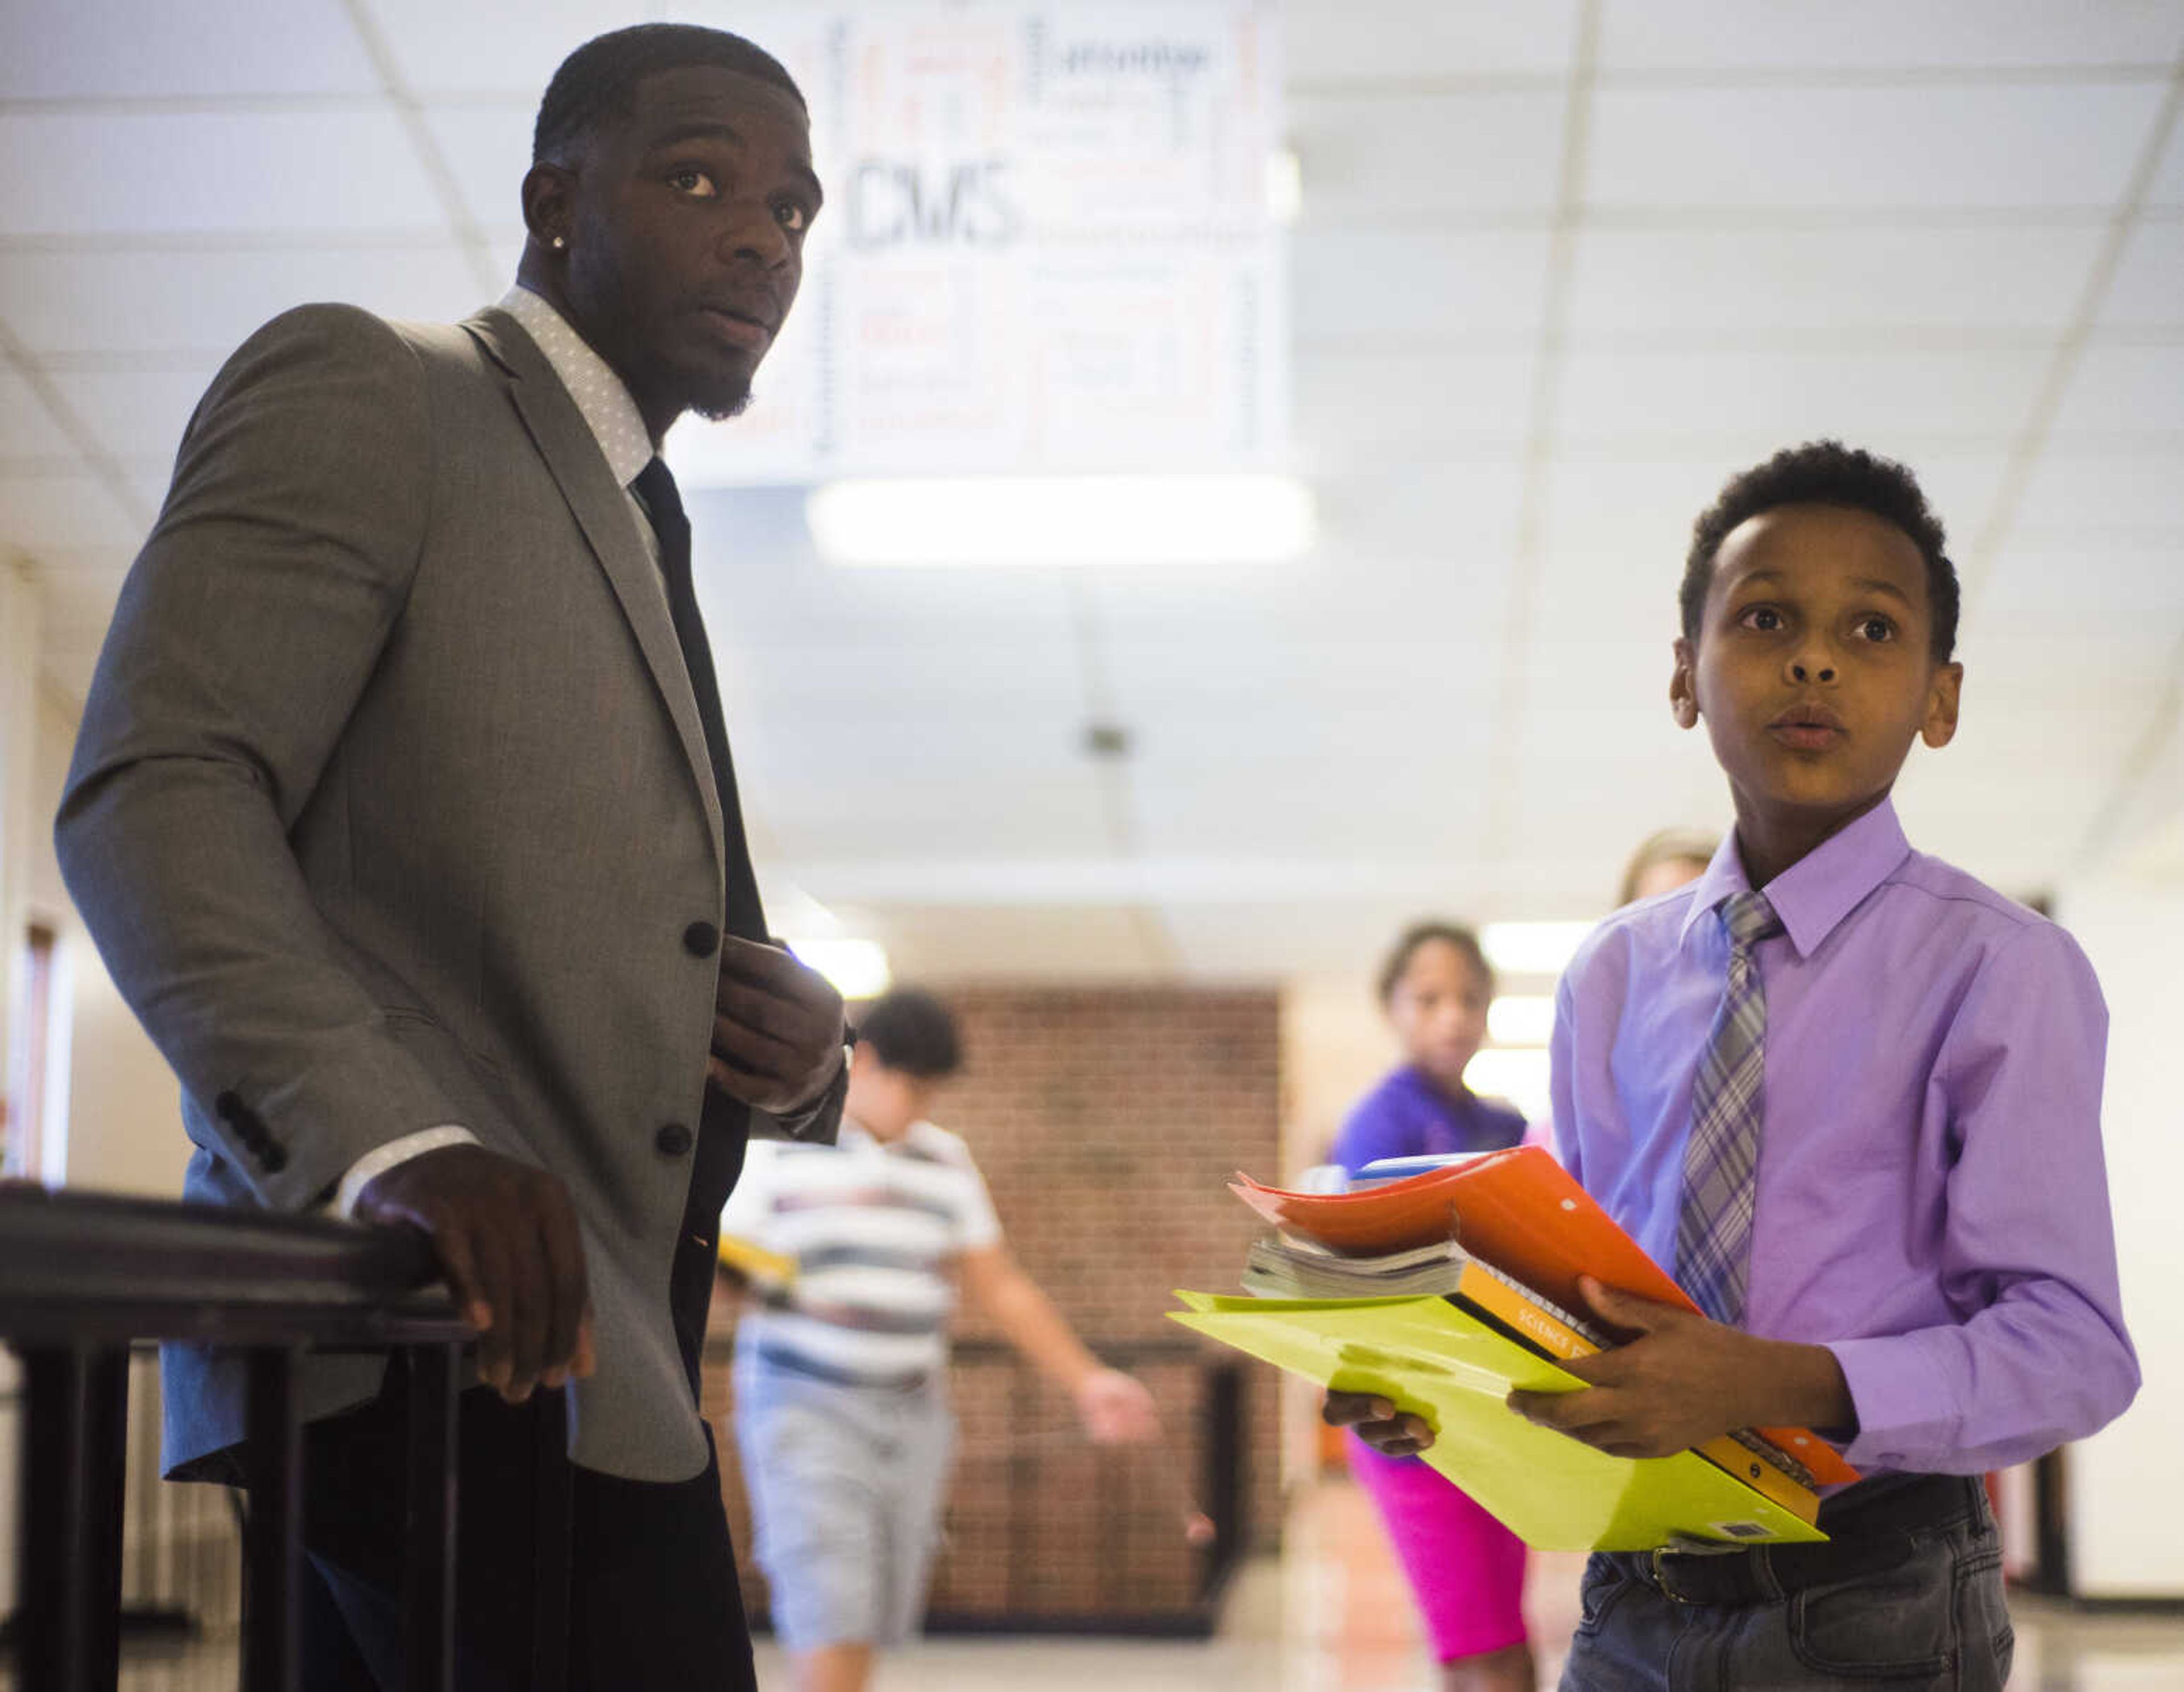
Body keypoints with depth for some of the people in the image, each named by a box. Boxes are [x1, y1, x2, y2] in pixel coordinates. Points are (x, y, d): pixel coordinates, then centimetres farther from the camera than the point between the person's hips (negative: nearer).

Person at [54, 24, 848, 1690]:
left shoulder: (636, 543, 27)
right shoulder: (358, 391, -1)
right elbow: (152, 793, -15)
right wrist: (393, 1136, -31)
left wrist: (790, 1045, 4)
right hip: (427, 1317, -9)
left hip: (538, 1326, 9)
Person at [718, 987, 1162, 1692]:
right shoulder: (774, 1149, -2)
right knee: (833, 1631, -15)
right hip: (803, 1411, -5)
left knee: (868, 1629, 5)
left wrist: (1086, 1382, 5)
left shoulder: (945, 1162, 11)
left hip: (911, 1420, 5)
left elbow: (1003, 1290, 13)